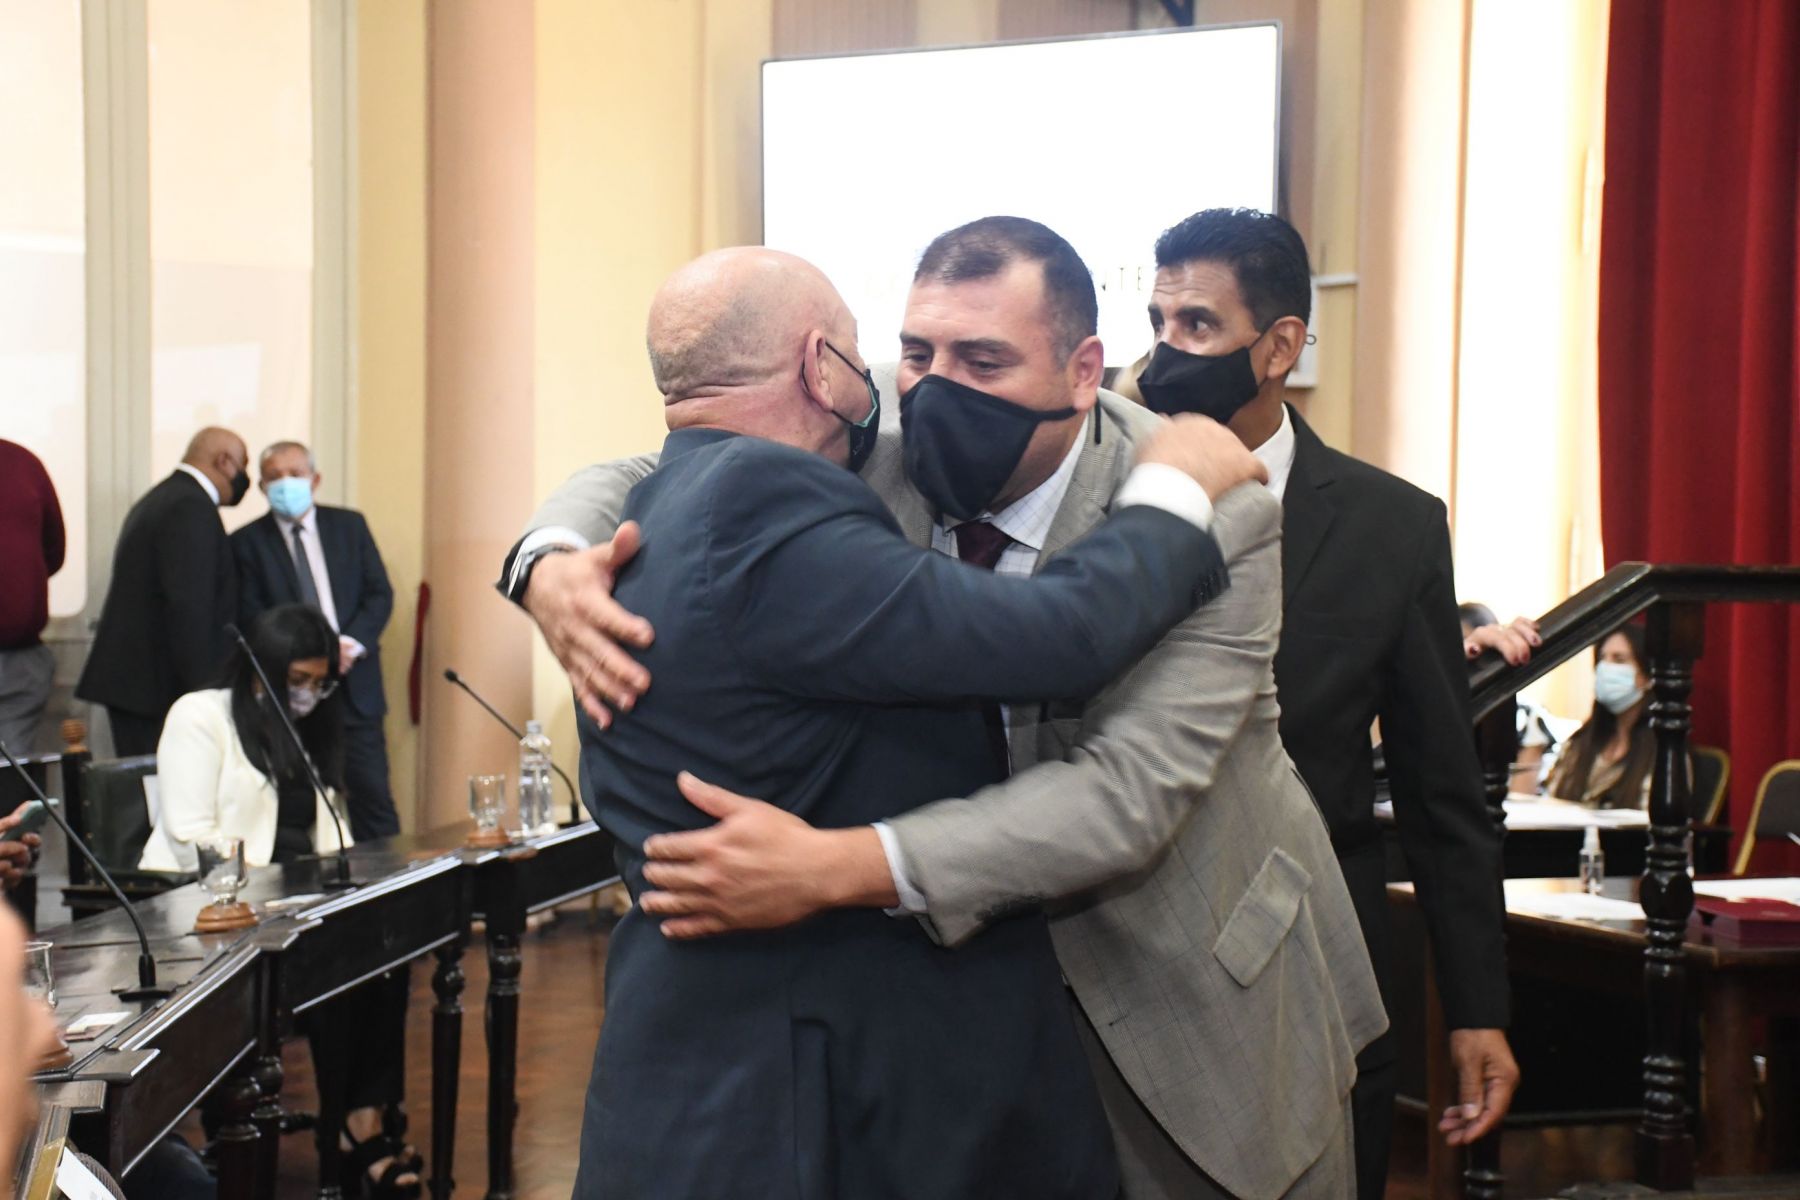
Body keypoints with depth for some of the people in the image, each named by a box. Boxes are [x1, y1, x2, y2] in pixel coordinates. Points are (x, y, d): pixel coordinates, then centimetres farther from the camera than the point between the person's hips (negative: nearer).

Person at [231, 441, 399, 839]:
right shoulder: (247, 542, 2)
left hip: (354, 685, 2)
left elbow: (380, 594, 5)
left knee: (373, 795, 1)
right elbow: (251, 619, -4)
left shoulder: (349, 525, 9)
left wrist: (352, 643, -12)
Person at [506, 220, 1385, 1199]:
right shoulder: (878, 471, -11)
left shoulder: (1214, 520, -23)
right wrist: (553, 566, -26)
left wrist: (836, 868, -43)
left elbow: (1130, 790, -33)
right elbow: (639, 481, 0)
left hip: (1201, 999, -3)